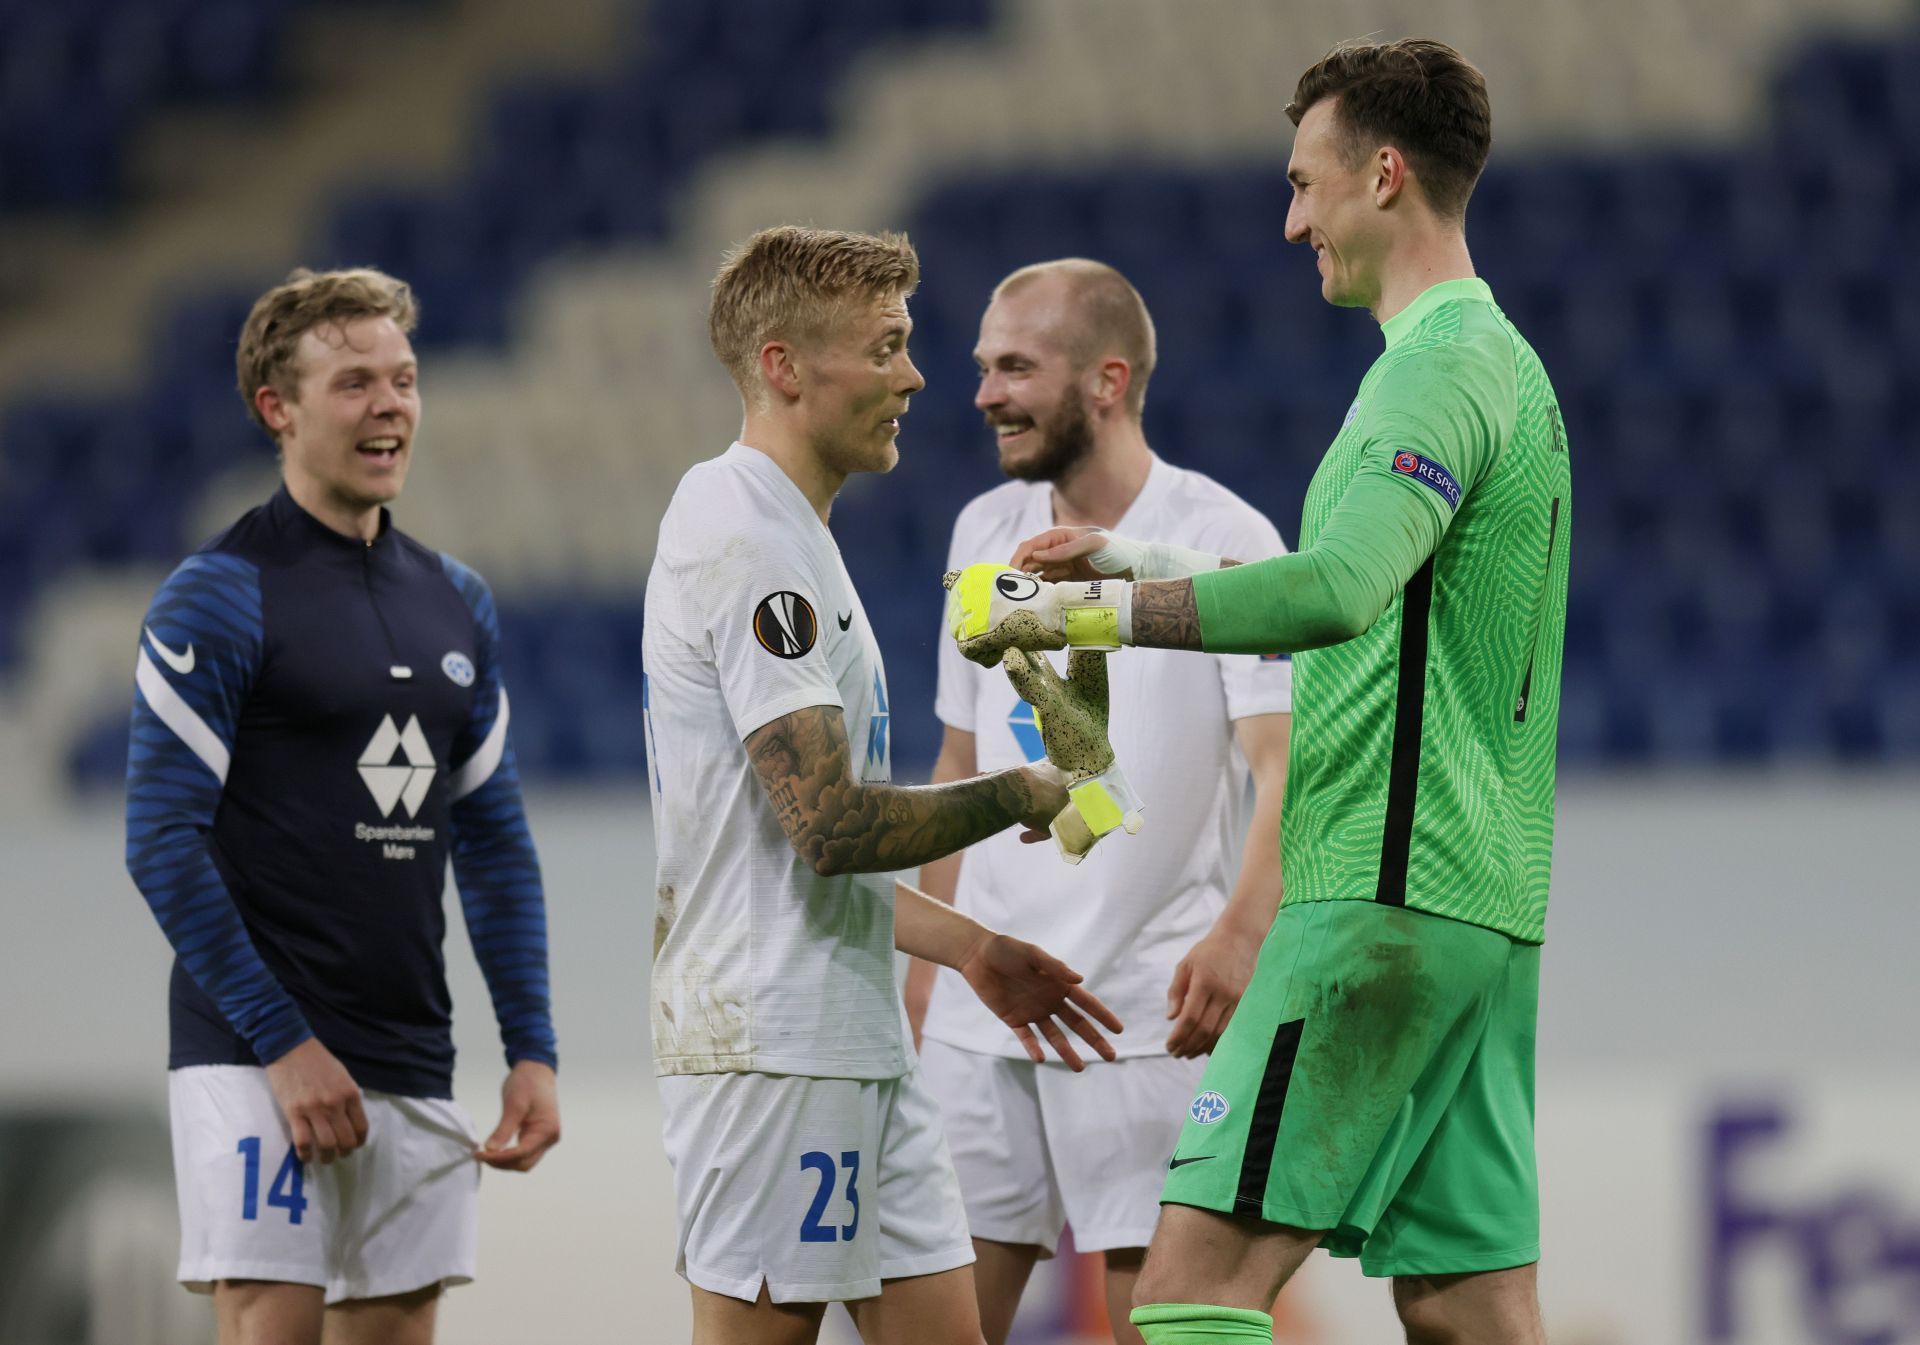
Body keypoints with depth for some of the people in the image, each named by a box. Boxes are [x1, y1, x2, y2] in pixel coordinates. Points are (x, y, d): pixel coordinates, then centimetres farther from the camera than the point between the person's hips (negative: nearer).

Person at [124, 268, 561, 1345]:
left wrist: (533, 1052, 10)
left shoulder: (458, 605, 15)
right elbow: (163, 841, -11)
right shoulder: (218, 598, -6)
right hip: (259, 1058, -6)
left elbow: (495, 842, 19)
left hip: (415, 1071, 6)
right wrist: (284, 1045, -17)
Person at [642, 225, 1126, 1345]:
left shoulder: (785, 537, 19)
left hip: (857, 1039, 10)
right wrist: (1023, 797, -7)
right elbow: (829, 825, -21)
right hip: (773, 1042, -10)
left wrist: (966, 946, 20)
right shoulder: (747, 539, -14)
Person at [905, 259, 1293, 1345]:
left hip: (1148, 1014, -6)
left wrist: (1239, 932, -32)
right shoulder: (985, 533, 12)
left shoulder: (1224, 540, -7)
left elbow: (1287, 765, -16)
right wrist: (928, 958, 16)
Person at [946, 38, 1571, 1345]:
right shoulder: (1501, 360, 21)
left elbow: (1339, 591, -29)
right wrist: (1142, 562, 28)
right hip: (1485, 898, 10)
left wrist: (1095, 611, -24)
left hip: (1390, 891, -10)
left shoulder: (1440, 366, -12)